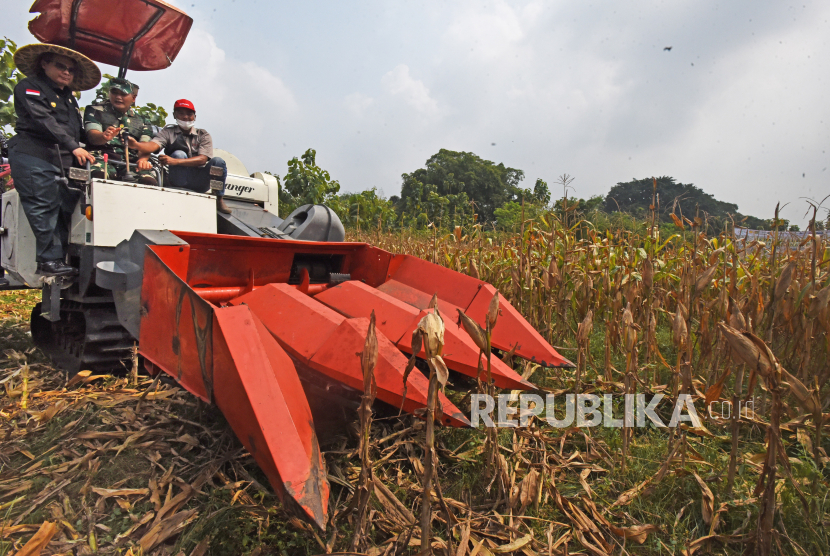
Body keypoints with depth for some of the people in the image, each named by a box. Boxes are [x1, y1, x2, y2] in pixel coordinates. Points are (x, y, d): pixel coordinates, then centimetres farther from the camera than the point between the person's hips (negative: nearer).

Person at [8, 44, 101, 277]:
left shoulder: (68, 97, 26)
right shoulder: (30, 87, 2)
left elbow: (77, 132, 25)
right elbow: (45, 122, -13)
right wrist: (73, 147, -21)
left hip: (63, 161, 7)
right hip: (34, 158, -7)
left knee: (64, 209, -1)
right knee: (44, 209, -12)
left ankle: (57, 259, 0)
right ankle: (49, 260, -12)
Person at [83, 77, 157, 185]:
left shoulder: (141, 120, 22)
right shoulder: (95, 110, 16)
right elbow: (92, 135, 0)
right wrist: (104, 137, -26)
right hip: (103, 158, -1)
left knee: (150, 182, -32)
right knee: (100, 175, -38)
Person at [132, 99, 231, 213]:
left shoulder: (203, 135, 7)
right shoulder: (168, 132, 8)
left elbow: (202, 159, -11)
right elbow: (153, 145, -14)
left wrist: (175, 161, -25)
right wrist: (135, 144, -38)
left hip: (199, 183, 1)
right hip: (179, 180, -1)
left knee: (217, 161, -23)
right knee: (179, 153, -26)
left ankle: (219, 200, -12)